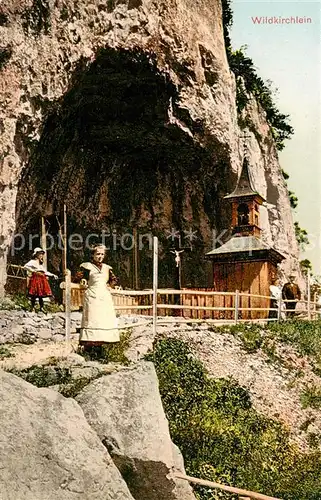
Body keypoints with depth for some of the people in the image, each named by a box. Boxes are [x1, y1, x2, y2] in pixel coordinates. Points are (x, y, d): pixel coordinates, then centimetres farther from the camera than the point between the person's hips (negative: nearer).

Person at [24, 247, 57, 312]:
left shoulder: (41, 263, 23)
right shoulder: (33, 261, 0)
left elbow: (46, 272, 28)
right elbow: (25, 266, -16)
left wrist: (53, 275, 22)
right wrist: (33, 271, -16)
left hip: (42, 280, 6)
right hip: (35, 279, -6)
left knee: (41, 295, 5)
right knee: (34, 295, -8)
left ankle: (41, 308, 10)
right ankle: (33, 308, -3)